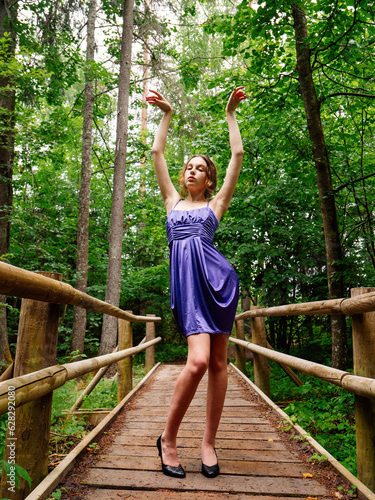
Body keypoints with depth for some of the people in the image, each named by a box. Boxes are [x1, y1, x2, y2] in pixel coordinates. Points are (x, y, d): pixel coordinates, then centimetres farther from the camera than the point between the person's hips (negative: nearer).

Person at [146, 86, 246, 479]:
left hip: (215, 276, 1)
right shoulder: (172, 200, 21)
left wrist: (230, 114, 21)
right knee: (198, 361, -15)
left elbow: (237, 155, 15)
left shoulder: (215, 204, 17)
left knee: (218, 362, 2)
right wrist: (166, 115, 23)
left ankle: (209, 442, 16)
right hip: (185, 279, -1)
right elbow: (156, 153, 20)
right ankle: (168, 438, 5)